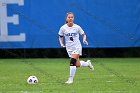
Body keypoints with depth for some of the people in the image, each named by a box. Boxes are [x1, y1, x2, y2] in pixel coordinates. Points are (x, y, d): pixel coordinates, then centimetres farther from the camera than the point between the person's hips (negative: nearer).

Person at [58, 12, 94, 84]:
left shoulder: (77, 27, -9)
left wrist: (84, 40, -16)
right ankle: (87, 63, 41)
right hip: (69, 48, 3)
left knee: (72, 62, -19)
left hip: (77, 47, -3)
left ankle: (71, 79, -10)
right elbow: (60, 37, 8)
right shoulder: (63, 28, -6)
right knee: (77, 65, 8)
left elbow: (83, 35, 4)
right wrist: (61, 43, -10)